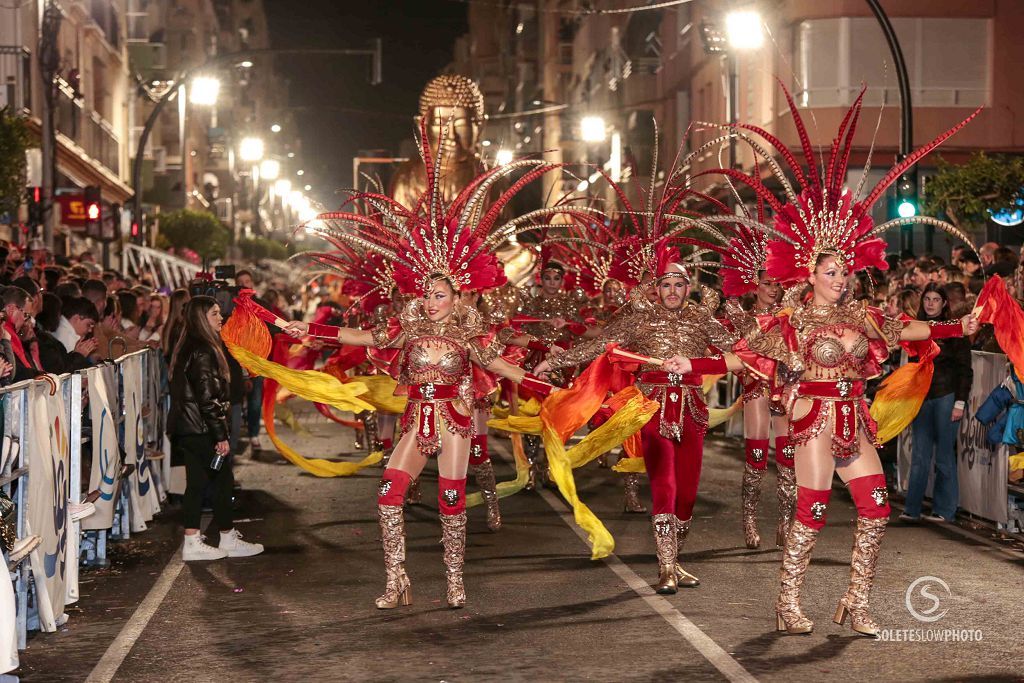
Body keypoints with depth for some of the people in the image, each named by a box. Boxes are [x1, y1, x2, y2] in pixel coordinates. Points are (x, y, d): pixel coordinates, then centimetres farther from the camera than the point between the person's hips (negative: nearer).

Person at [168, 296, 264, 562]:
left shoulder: (187, 349, 13)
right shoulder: (203, 351, -18)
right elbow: (208, 397, -21)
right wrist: (221, 435, -18)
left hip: (187, 429, 9)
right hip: (203, 430, -9)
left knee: (196, 483, 10)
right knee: (222, 480, 2)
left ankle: (192, 543, 12)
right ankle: (229, 540, 11)